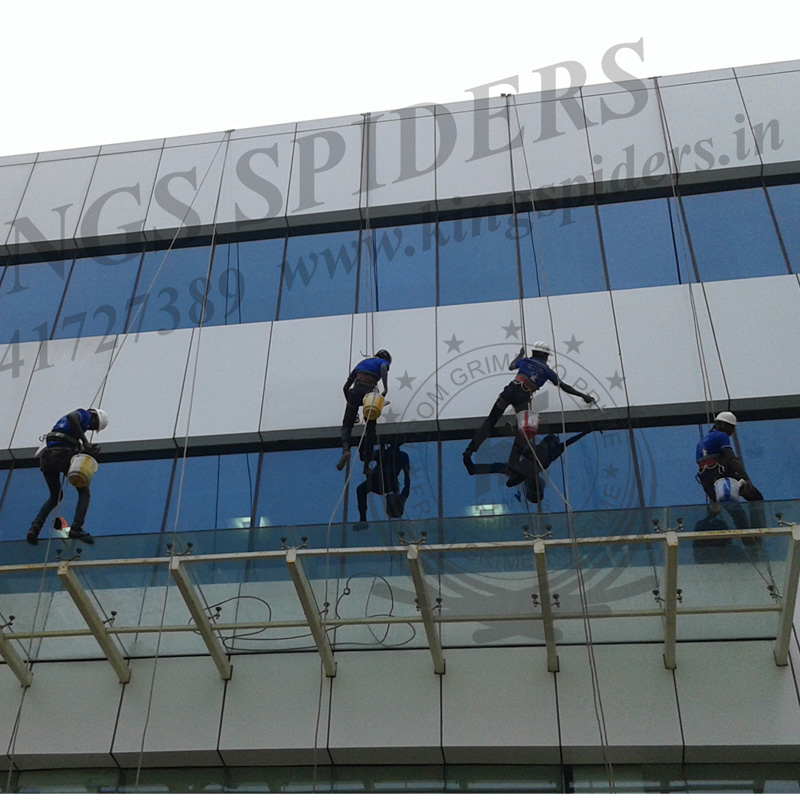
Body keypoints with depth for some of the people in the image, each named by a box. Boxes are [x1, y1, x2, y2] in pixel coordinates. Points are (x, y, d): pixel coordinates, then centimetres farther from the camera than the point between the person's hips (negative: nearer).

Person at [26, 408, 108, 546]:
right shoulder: (84, 415, 8)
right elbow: (71, 416, -19)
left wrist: (87, 450, 12)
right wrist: (85, 441, -17)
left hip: (46, 455, 8)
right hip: (61, 454, -8)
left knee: (55, 496, 24)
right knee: (84, 492, 5)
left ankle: (35, 528, 7)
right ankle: (76, 528, -13)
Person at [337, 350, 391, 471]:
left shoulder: (361, 363, 33)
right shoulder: (383, 361, 20)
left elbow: (345, 387, 30)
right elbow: (384, 368, -10)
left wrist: (350, 403, 36)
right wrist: (385, 388, -17)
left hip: (355, 392, 2)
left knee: (347, 425, 6)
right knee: (370, 427, 10)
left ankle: (345, 450, -22)